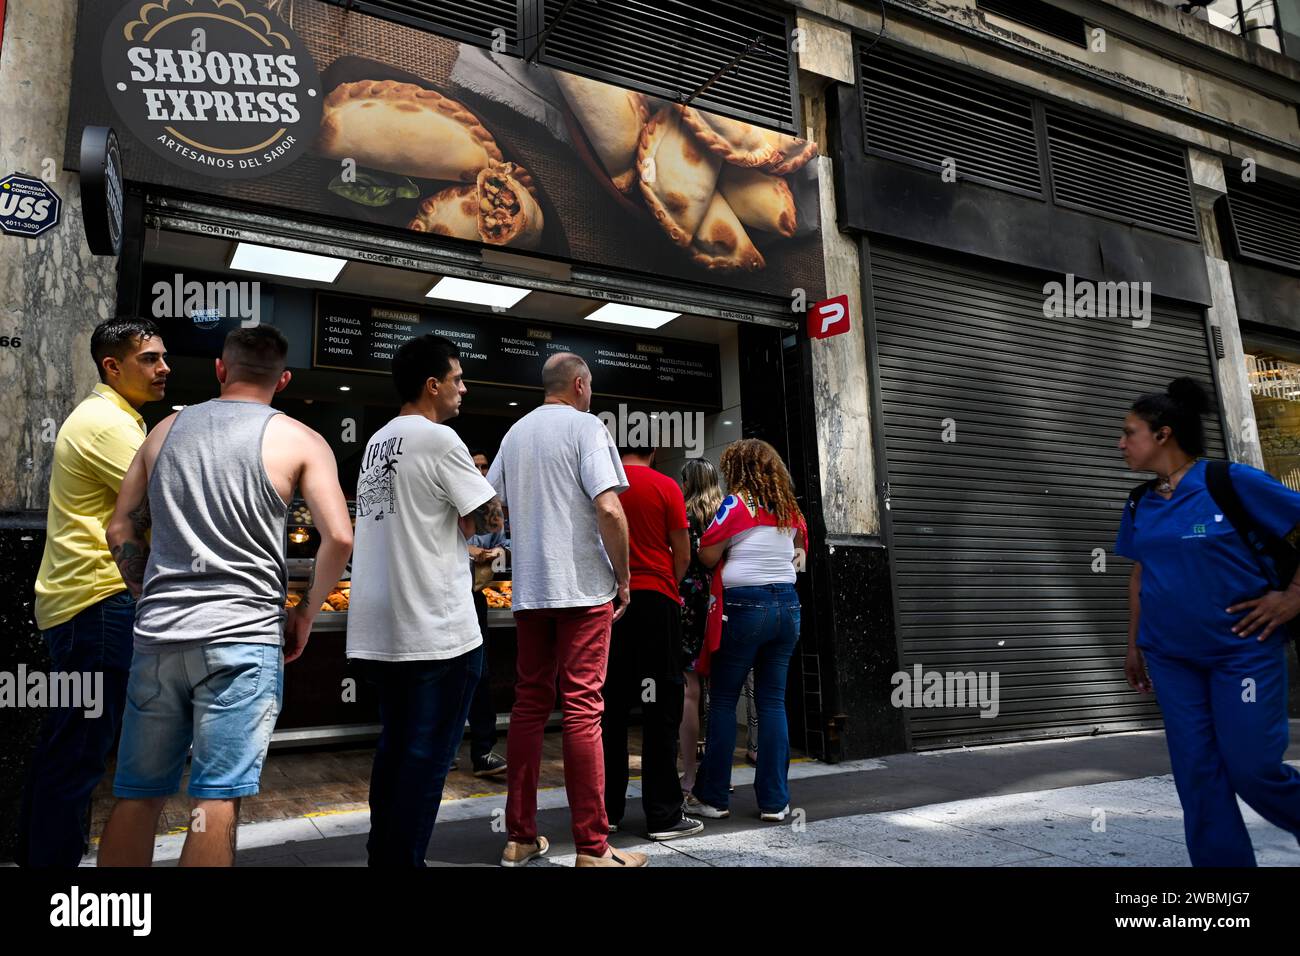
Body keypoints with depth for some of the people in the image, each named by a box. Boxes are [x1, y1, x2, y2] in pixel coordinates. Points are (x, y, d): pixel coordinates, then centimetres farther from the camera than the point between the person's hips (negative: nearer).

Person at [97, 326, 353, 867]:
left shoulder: (165, 430, 13)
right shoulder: (300, 441, 0)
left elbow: (121, 530, 14)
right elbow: (339, 538, -10)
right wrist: (306, 613, 2)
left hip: (157, 634, 4)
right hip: (243, 633, -4)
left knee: (137, 796, 14)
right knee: (218, 799, -1)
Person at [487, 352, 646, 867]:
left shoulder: (515, 433, 14)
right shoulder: (586, 426, -5)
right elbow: (608, 509, -17)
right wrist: (623, 578, -8)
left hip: (528, 589, 6)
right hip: (583, 588, -6)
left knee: (528, 705, 11)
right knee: (583, 710, -4)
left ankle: (520, 837, 17)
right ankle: (592, 847, 2)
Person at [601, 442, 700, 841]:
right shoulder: (666, 487, -3)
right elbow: (683, 556, -1)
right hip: (656, 599, -3)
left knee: (611, 706, 11)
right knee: (660, 707, 2)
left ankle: (607, 808, 18)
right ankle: (663, 814, 4)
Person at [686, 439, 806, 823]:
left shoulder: (736, 503, -8)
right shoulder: (789, 508, 9)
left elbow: (707, 556, -8)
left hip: (743, 606, -5)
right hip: (787, 604, 5)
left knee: (723, 701, 5)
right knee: (773, 701, 8)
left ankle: (712, 796, 12)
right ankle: (775, 801, 11)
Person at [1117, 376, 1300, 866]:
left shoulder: (1231, 481, -12)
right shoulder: (1140, 504, 6)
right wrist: (1134, 644, 15)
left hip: (1243, 648, -5)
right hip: (1170, 657, 5)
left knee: (1250, 769, -3)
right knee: (1197, 774, 5)